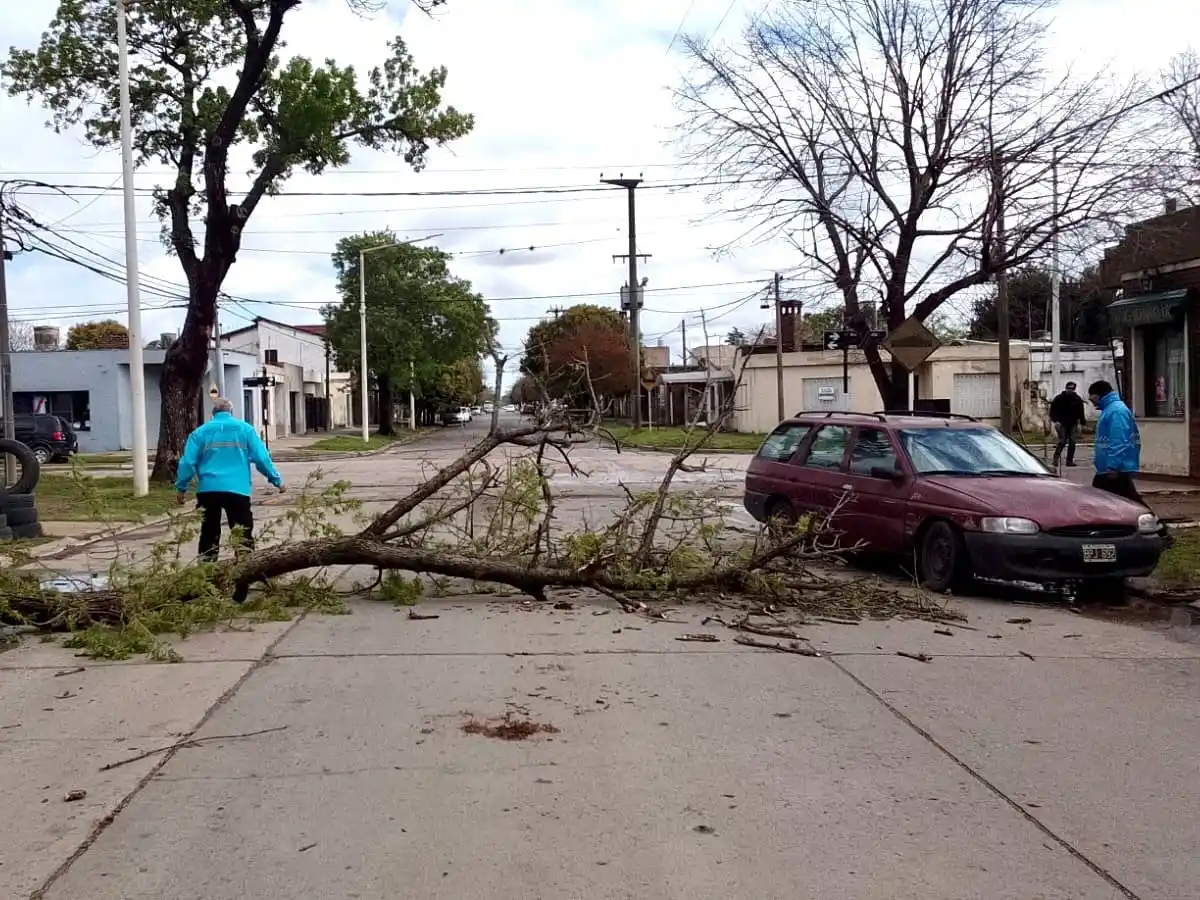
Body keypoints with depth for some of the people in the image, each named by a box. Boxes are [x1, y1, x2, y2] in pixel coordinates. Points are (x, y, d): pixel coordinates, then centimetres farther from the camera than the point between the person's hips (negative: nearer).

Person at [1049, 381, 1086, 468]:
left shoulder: (1077, 399, 6)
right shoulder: (1059, 399, -3)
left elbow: (1080, 412, 11)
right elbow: (1053, 411, -2)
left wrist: (1080, 424, 5)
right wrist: (1056, 421, -14)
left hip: (1072, 424, 4)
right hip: (1062, 424, -4)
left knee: (1072, 442, 1)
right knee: (1062, 441, -13)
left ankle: (1070, 460, 7)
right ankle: (1055, 459, -6)